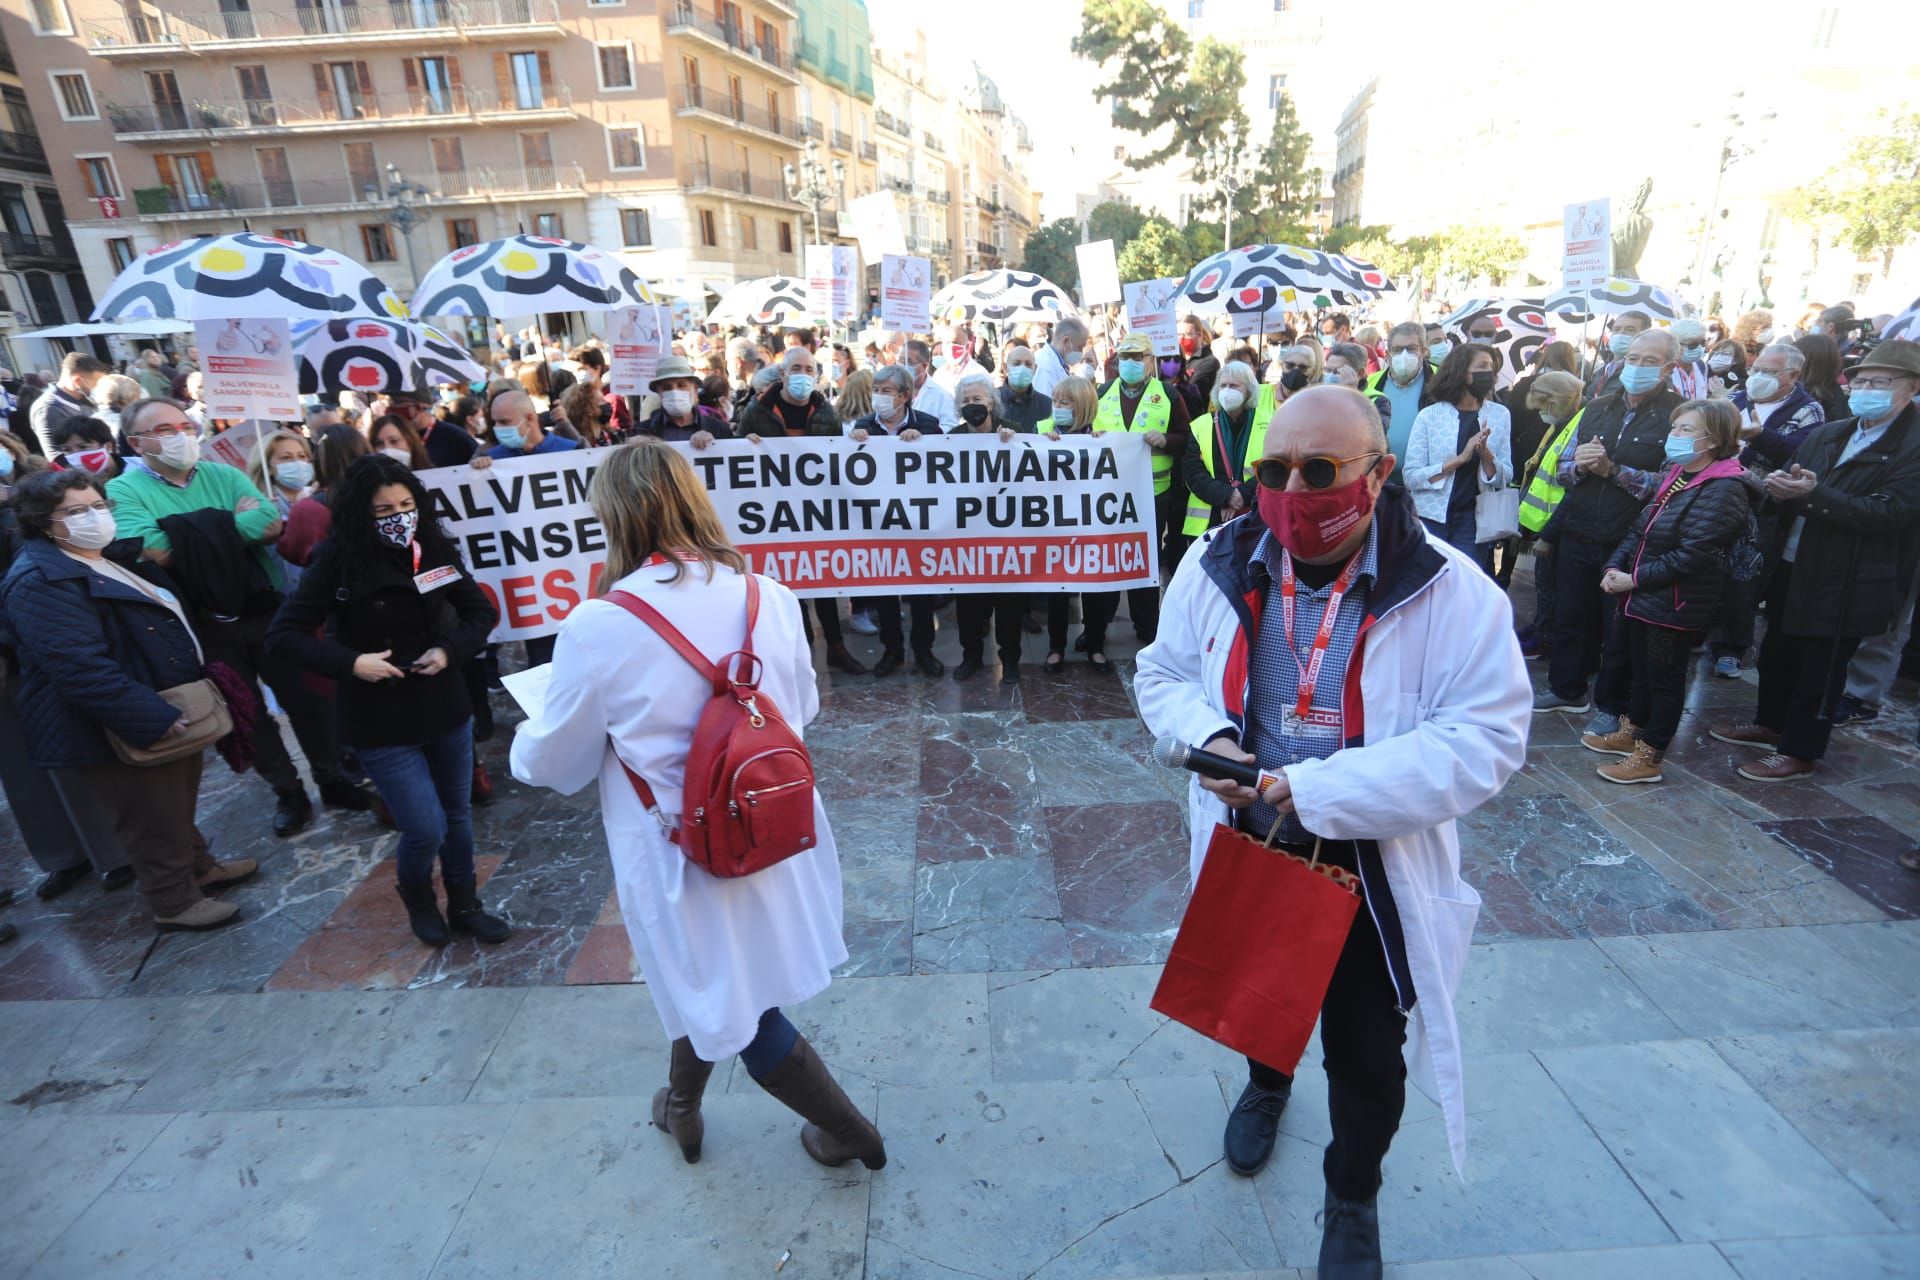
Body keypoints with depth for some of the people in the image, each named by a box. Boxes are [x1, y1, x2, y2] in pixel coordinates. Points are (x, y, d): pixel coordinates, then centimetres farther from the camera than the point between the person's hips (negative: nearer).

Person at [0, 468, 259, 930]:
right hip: (126, 733, -9)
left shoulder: (112, 559, 10)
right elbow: (80, 668, -30)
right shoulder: (41, 583, -21)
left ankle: (196, 865, 42)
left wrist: (205, 674, 19)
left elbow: (169, 623, 22)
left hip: (171, 712, 10)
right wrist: (153, 720, -33)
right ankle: (174, 902, 22)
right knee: (152, 820, 6)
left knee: (179, 803, 24)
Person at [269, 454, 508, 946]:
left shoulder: (434, 548, -4)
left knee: (458, 815, 15)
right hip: (382, 719, -4)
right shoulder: (337, 560, -13)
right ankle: (418, 900, 31)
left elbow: (480, 611, 4)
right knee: (426, 830, -3)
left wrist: (451, 650, -13)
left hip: (445, 705, 4)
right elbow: (283, 636, -10)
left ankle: (464, 905, 37)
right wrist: (350, 663, -22)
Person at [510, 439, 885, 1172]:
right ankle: (681, 1106, 54)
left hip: (681, 855, -5)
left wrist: (524, 744, 17)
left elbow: (558, 765, -6)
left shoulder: (596, 628, -21)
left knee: (732, 1007, 19)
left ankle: (846, 1130, 36)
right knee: (707, 981, 29)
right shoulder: (769, 596, -9)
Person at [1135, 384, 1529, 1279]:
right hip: (1246, 844, 3)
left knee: (1365, 1055, 15)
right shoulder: (1218, 565, -11)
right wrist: (1208, 737, -21)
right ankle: (1266, 1082, 65)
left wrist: (1316, 790, -30)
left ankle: (1353, 1202, 47)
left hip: (1372, 866, -3)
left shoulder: (1451, 593, -20)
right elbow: (1164, 673, 1)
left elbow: (1484, 742, -23)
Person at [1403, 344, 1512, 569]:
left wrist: (1485, 453, -15)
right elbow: (1410, 477, -12)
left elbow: (1505, 478, 3)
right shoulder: (1429, 415, -7)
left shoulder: (1500, 415, 3)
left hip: (1473, 520, 2)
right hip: (1432, 517, -2)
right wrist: (1460, 458, -19)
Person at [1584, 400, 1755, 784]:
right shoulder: (1675, 475, 10)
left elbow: (1692, 556, -24)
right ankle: (1629, 734, 36)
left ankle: (1648, 758, 14)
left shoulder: (1724, 489, -18)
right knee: (1641, 670, 20)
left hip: (1678, 605, -8)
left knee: (1665, 679, 3)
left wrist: (1634, 579, -19)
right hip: (1644, 598, 8)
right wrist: (1615, 567, -3)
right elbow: (1640, 530, 11)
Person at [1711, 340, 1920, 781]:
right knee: (1777, 654, 19)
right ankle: (1771, 725, 36)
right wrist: (1782, 487, -13)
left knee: (1820, 670, 4)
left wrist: (1814, 493, -29)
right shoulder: (1826, 434, 9)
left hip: (1845, 584, -7)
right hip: (1791, 567, 7)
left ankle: (1800, 752, 17)